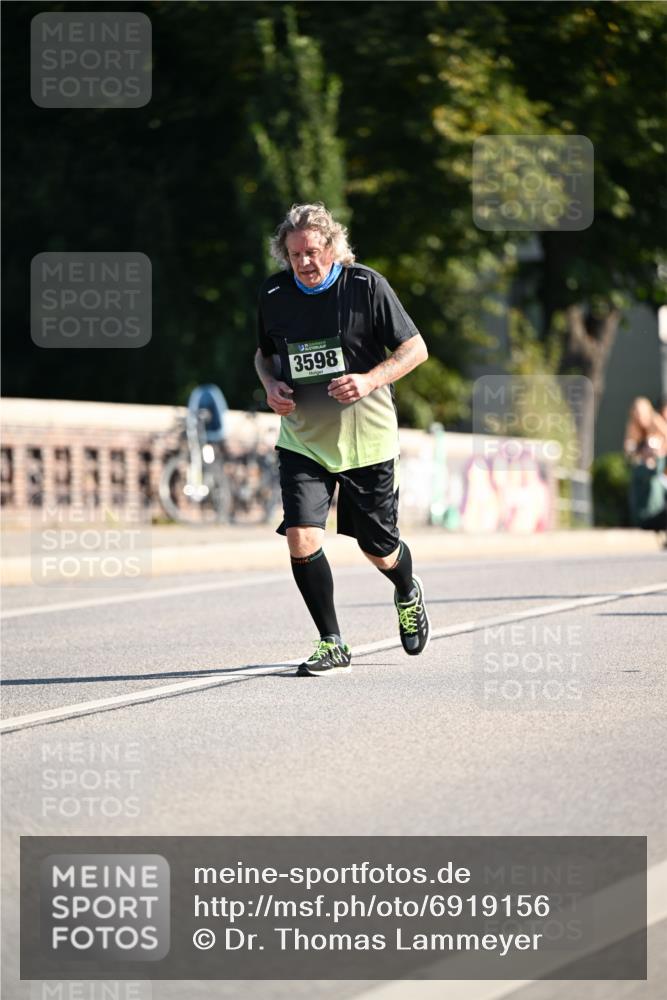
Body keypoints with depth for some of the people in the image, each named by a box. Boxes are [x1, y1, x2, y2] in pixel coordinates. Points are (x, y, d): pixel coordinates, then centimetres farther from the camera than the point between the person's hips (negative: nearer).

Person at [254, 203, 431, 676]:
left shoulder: (367, 285, -10)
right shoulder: (274, 293, -1)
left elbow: (415, 348, -7)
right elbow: (264, 353, 17)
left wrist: (370, 380, -23)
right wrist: (271, 385, -5)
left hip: (367, 441, -2)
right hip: (302, 439, 2)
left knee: (380, 551, 9)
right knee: (301, 540, -16)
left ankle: (408, 595, 46)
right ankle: (332, 646, -1)